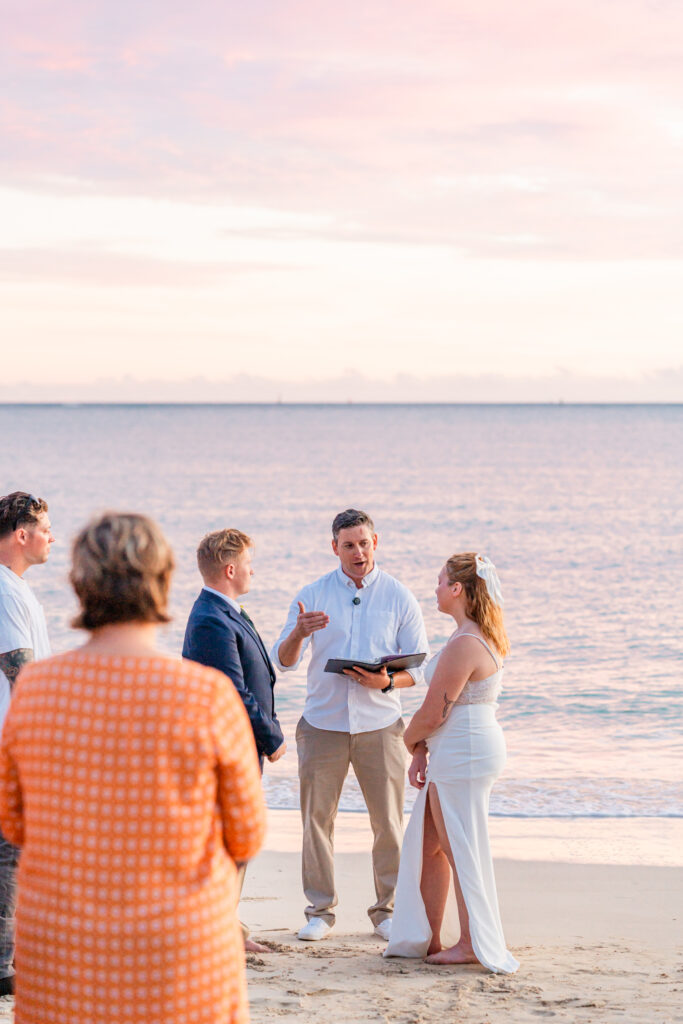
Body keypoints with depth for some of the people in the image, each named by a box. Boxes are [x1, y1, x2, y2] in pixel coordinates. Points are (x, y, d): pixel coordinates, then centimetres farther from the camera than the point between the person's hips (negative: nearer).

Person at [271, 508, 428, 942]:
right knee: (317, 819, 2)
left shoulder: (400, 597, 4)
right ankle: (320, 910, 12)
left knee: (389, 822, 1)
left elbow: (420, 666, 4)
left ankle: (387, 910, 12)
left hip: (379, 725, 0)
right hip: (322, 724, 1)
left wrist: (387, 682, -17)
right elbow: (283, 661, 1)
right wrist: (298, 633, -21)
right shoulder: (312, 595, 5)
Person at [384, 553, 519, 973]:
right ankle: (430, 938, 22)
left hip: (463, 754, -11)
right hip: (462, 752, 11)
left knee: (460, 848, 0)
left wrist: (410, 739, 2)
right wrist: (422, 753, 9)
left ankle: (472, 943, 9)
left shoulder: (464, 646, -21)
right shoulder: (484, 638, 13)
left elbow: (432, 714, -19)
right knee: (429, 844, 15)